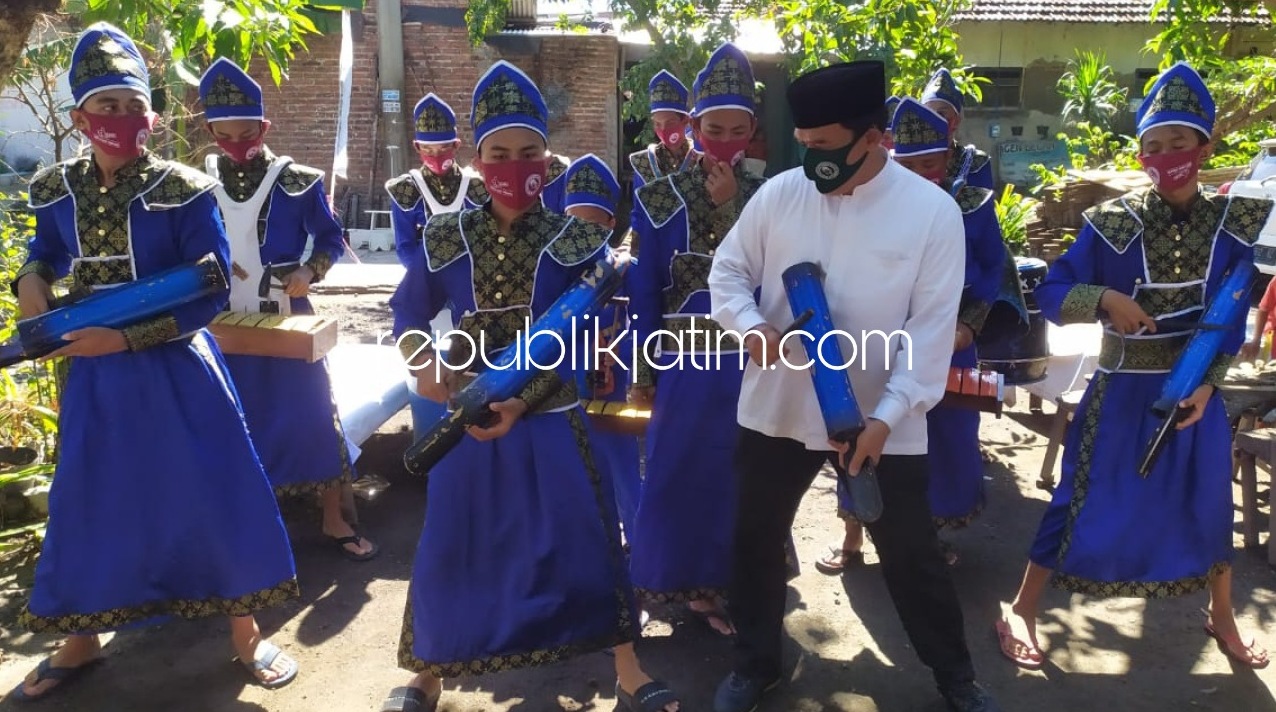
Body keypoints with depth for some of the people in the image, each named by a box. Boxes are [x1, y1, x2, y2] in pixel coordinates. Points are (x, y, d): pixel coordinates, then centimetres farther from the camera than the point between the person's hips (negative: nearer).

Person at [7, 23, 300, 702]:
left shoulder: (184, 192, -13)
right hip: (95, 371, 4)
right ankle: (80, 640, 34)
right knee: (88, 502, 14)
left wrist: (126, 337, -22)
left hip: (174, 366, -4)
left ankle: (245, 632, 19)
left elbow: (209, 293, -16)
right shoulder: (56, 189, 2)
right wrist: (31, 278, -1)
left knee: (215, 492, 0)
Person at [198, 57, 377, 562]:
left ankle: (334, 521, 11)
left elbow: (331, 240, 2)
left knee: (311, 414, -2)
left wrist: (308, 273, -15)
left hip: (287, 319, -3)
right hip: (226, 324, 3)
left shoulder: (297, 182, -5)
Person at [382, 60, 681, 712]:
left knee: (586, 542, 2)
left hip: (552, 419, -1)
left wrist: (520, 403, -21)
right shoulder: (444, 239, -1)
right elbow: (408, 313, 10)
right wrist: (422, 362, -11)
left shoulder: (578, 243, -6)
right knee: (449, 548, 10)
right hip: (467, 417, 2)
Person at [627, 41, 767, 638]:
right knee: (674, 473, 8)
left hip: (749, 364, 2)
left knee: (731, 476, 11)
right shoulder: (660, 199, -3)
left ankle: (708, 581, 28)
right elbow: (643, 293, -2)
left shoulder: (766, 198, 3)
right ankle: (660, 578, 27)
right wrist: (640, 371, -3)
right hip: (683, 363, -2)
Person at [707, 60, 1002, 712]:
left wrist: (886, 418, -18)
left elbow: (932, 328, -10)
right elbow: (728, 271, 6)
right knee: (756, 541, 15)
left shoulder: (933, 211, -9)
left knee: (911, 555, 12)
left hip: (880, 422, -2)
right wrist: (751, 324, -16)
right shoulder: (779, 193, -3)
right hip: (776, 409, 3)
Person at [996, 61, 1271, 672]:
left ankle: (1222, 617, 42)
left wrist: (1207, 384, -12)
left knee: (1208, 505, 16)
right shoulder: (1113, 223, -10)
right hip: (1122, 392, -3)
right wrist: (1106, 298, -26)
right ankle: (1021, 612, 16)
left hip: (1197, 390, 3)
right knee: (1086, 503, 1)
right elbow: (1050, 294, -10)